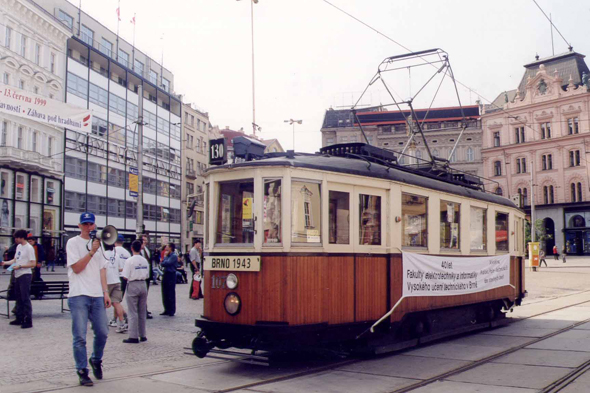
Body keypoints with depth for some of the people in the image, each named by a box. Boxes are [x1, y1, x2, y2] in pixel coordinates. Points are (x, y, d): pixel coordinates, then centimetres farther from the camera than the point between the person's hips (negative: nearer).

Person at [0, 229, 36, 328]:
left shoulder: (29, 248, -11)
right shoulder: (18, 247, 15)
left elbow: (33, 264, -16)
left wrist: (19, 266, -19)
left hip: (25, 275, -9)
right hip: (17, 275, 9)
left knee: (26, 298, -8)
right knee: (19, 298, 14)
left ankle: (28, 321, -5)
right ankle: (20, 319, 23)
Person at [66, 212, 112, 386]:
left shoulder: (97, 243, 17)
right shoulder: (73, 243, 1)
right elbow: (76, 268, -8)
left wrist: (105, 292, 9)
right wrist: (92, 252, -15)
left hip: (97, 296, 5)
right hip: (79, 295, -5)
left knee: (102, 333, 5)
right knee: (80, 336, -3)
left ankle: (96, 360, 30)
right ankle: (82, 371, 7)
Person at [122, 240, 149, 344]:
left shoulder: (129, 260, -11)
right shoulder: (145, 260, 4)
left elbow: (125, 276, -13)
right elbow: (147, 275, 6)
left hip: (133, 285, -5)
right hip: (143, 284, 5)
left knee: (133, 312, -1)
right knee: (142, 312, 12)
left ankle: (133, 336, -2)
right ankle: (142, 335, 17)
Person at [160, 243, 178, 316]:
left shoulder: (174, 256, -11)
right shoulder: (168, 255, 13)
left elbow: (166, 263, -20)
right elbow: (162, 264, 12)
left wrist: (165, 256, -5)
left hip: (171, 275, -8)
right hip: (166, 274, 8)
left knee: (171, 294, -2)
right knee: (165, 293, 11)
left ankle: (172, 311, 5)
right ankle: (167, 310, 20)